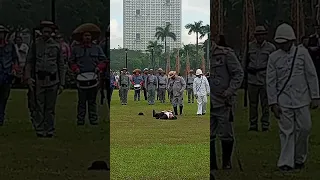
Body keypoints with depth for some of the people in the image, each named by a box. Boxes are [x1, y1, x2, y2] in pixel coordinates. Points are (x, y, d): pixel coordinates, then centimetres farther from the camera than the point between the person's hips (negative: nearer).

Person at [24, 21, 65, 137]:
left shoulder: (56, 46, 6)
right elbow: (29, 62, 6)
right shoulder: (35, 44, 4)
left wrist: (62, 84, 4)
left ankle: (49, 132, 11)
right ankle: (39, 131, 8)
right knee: (39, 108, 1)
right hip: (39, 81, 0)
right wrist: (28, 77, -8)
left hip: (52, 81, 1)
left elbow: (61, 66, 8)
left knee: (50, 108, 5)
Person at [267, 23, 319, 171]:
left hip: (302, 99, 1)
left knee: (304, 128, 3)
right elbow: (270, 82, 3)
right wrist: (273, 103, -1)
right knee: (286, 131, 0)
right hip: (283, 101, -1)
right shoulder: (274, 57, 2)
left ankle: (299, 159, 22)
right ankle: (286, 162, 6)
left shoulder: (302, 53, 2)